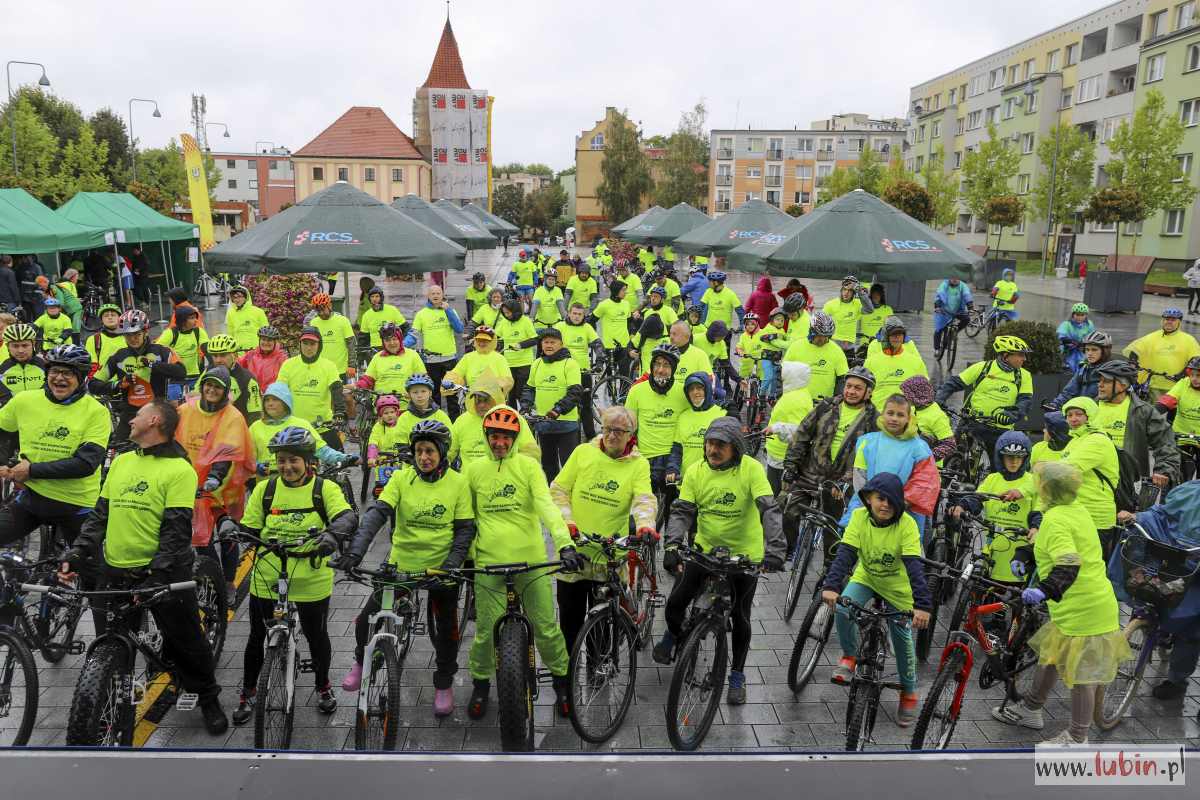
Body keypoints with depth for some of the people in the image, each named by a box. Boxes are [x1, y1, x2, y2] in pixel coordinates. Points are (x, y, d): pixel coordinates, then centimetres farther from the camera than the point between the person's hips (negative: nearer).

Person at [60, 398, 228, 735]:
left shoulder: (179, 469, -11)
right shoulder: (121, 461, 10)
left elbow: (176, 530, -16)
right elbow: (99, 514, 13)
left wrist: (157, 575, -22)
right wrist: (75, 556, 2)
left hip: (162, 573, -6)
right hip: (116, 573, 6)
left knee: (184, 640, 5)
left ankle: (209, 699, 24)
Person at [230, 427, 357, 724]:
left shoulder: (325, 488, -7)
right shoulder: (264, 489, 0)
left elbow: (348, 518, -22)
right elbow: (248, 529, 4)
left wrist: (332, 534, -42)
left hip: (311, 579, -2)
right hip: (266, 578, 2)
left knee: (316, 636, 15)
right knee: (257, 638, 14)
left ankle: (323, 687, 39)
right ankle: (248, 694, 36)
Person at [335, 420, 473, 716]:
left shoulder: (457, 483, -7)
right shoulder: (402, 478, -7)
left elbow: (465, 528, -4)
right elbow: (377, 512, -17)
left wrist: (452, 563, -17)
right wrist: (356, 550, -30)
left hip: (441, 568, -1)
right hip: (401, 564, 1)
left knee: (445, 631, 8)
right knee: (367, 618, -1)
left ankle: (444, 683, 34)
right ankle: (362, 661, 31)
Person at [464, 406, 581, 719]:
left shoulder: (529, 466, -1)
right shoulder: (474, 470, 6)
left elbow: (547, 506, -12)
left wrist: (565, 544, -25)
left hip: (530, 558, -1)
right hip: (489, 562, 1)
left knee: (546, 627, 4)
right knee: (486, 630, 8)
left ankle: (561, 681, 26)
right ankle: (480, 684, 32)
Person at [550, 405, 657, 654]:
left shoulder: (638, 464, -2)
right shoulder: (583, 452, 1)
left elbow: (645, 500, -15)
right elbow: (558, 490, 3)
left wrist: (645, 525, -35)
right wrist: (566, 521, -11)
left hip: (610, 554, -1)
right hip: (573, 548, 1)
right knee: (570, 620, 12)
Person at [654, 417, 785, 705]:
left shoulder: (751, 468, -19)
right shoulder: (696, 471, -10)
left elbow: (770, 509, -25)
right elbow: (681, 511, -12)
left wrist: (775, 548, -37)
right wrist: (672, 545, -27)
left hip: (745, 554, -2)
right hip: (705, 549, 2)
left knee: (740, 618, 8)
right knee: (675, 603, 1)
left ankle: (737, 677, 30)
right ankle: (673, 635, 37)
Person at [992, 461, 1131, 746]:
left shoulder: (1055, 519, -21)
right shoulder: (1078, 509, 8)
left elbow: (1069, 564, -33)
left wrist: (1045, 591, -44)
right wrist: (1029, 564, 20)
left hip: (1081, 609, -10)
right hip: (1098, 601, 10)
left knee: (1080, 673, 2)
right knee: (1050, 654, 21)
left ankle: (1077, 739, 16)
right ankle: (1030, 711, 36)